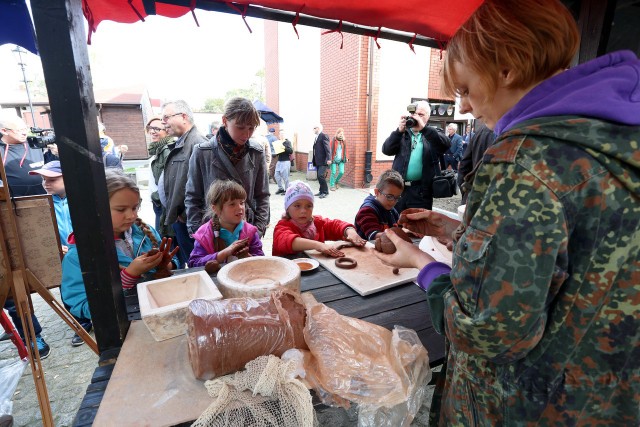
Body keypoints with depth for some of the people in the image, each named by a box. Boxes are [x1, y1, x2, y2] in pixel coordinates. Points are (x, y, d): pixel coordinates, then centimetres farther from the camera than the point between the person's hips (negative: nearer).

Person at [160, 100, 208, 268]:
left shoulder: (196, 143, -17)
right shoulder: (180, 143, 14)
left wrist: (184, 214, -17)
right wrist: (170, 214, 15)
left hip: (188, 219, -9)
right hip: (176, 216, 10)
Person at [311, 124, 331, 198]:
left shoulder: (324, 136, -9)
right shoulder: (317, 137, 18)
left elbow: (327, 148, -18)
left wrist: (329, 159, -26)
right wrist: (314, 161, 17)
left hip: (323, 161, -9)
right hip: (318, 161, 9)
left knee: (321, 176, -14)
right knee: (319, 176, 11)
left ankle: (325, 192, -2)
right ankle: (321, 191, 21)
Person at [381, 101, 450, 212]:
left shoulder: (434, 134, 8)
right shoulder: (402, 133, 12)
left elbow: (446, 144, -14)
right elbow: (386, 150, -1)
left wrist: (424, 128, -22)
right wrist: (399, 131, -15)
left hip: (421, 191, -2)